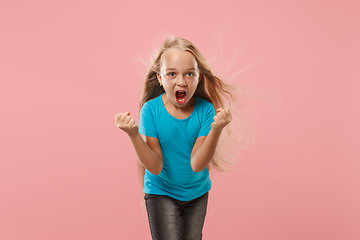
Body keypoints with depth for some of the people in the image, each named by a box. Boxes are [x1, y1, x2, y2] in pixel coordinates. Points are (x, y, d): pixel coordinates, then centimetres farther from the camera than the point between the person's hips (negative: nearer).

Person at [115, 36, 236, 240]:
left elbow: (196, 164, -21)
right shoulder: (151, 109, -18)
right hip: (161, 193, -2)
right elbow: (155, 167, -20)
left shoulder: (205, 110, -15)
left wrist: (216, 129, -34)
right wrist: (133, 135, -34)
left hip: (197, 193, 2)